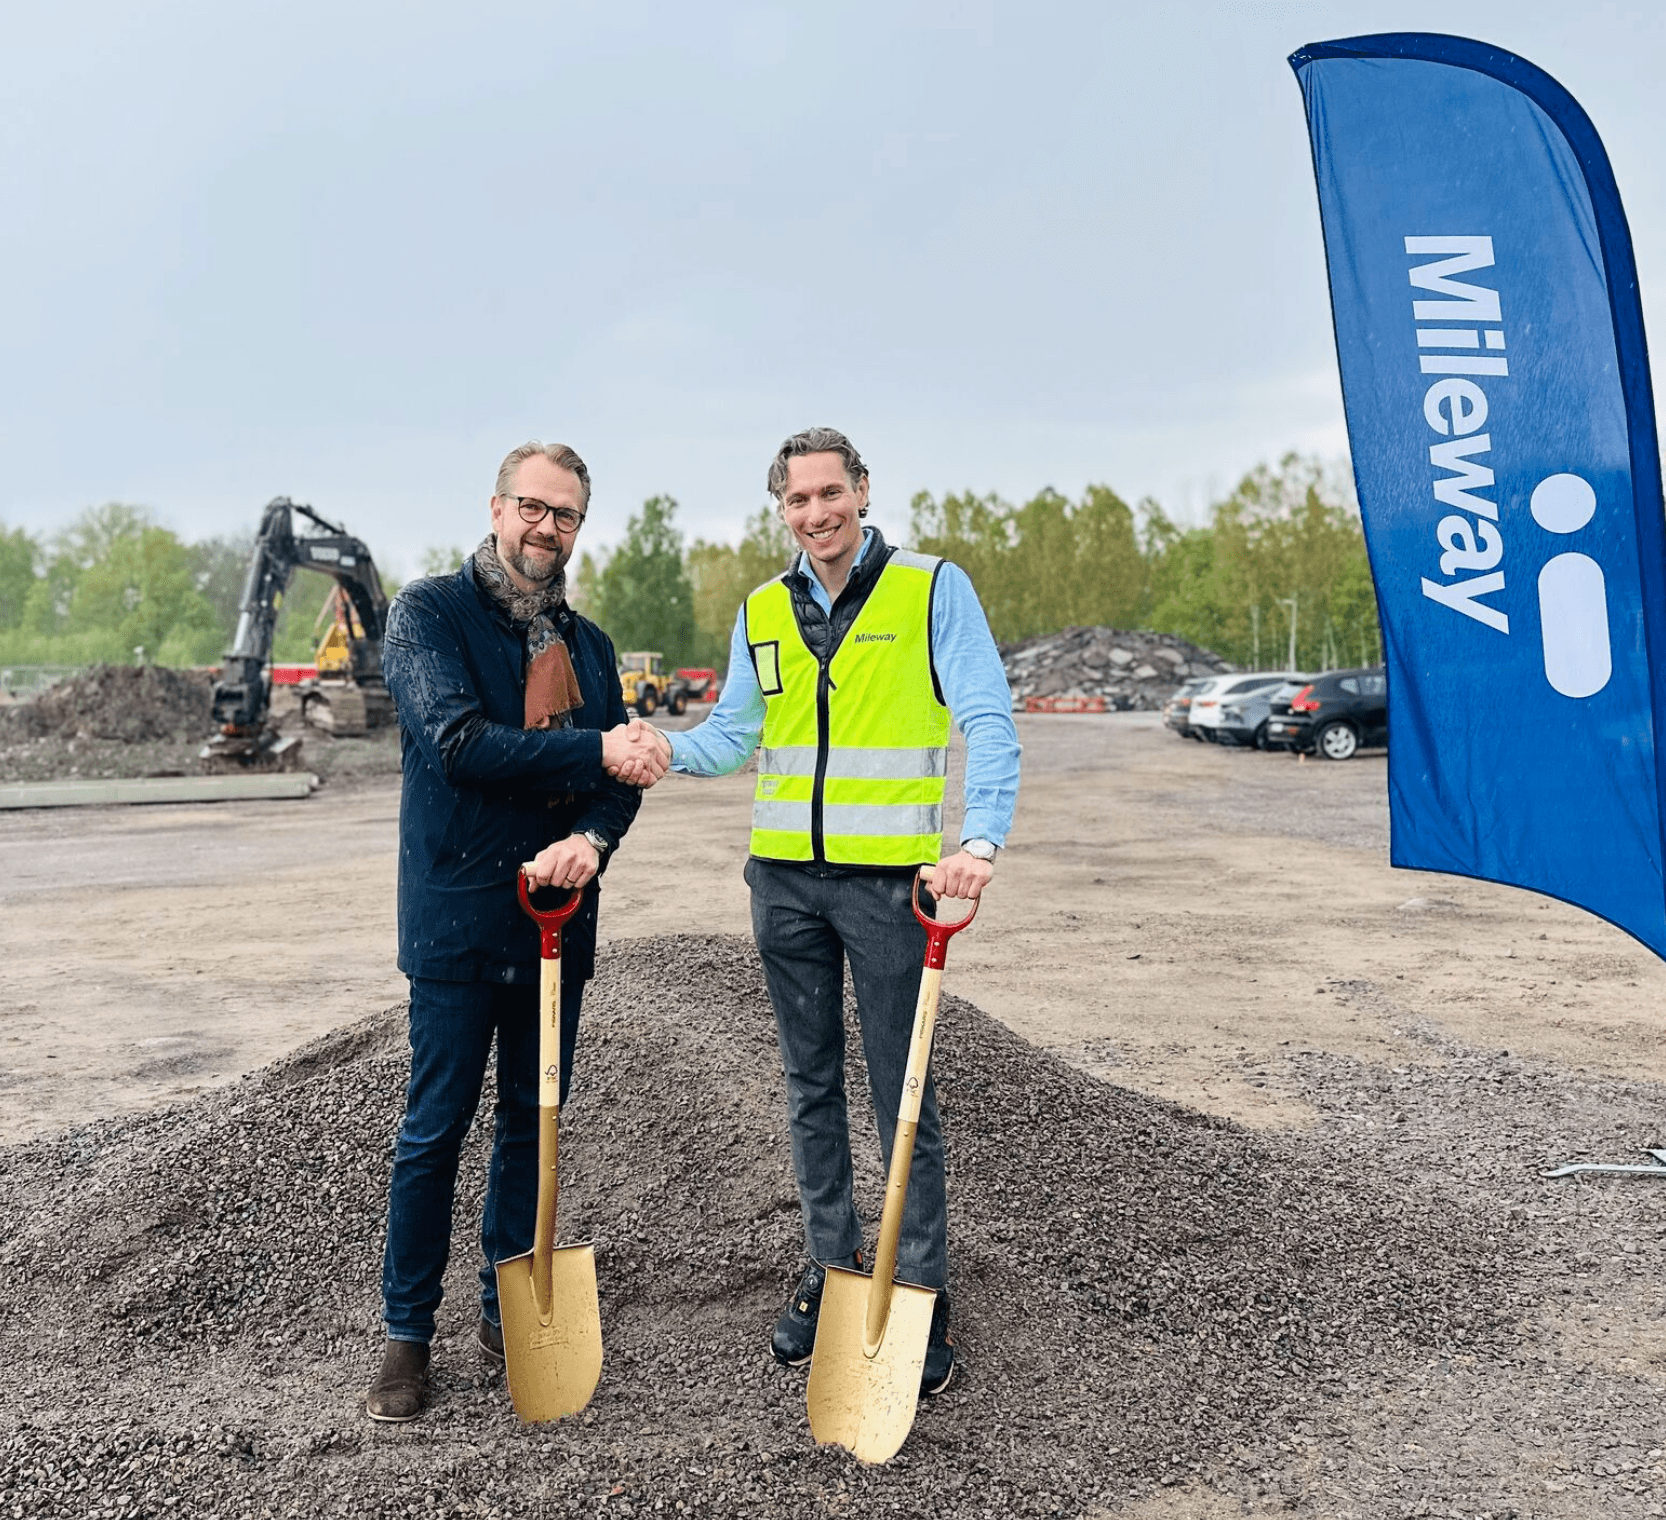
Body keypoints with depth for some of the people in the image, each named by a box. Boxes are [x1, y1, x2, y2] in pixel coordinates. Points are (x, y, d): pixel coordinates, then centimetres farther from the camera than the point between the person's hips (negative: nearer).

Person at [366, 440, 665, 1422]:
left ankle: (510, 1310, 29)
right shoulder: (430, 613, -4)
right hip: (458, 916, -5)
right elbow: (458, 741, -19)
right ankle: (409, 1333, 18)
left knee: (532, 1121, 13)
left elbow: (620, 775, 5)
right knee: (436, 1129, 3)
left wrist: (591, 839, -16)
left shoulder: (587, 643, 13)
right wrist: (591, 752, -17)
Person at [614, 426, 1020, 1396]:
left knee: (901, 1090, 2)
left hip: (889, 877, -5)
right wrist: (669, 750, -12)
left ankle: (924, 1293, 15)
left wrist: (980, 841, -28)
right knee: (812, 1085, 14)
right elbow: (735, 734, 10)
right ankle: (833, 1268, 30)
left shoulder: (933, 589, -6)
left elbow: (989, 724, -13)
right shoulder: (762, 613, 9)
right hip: (785, 878, 5)